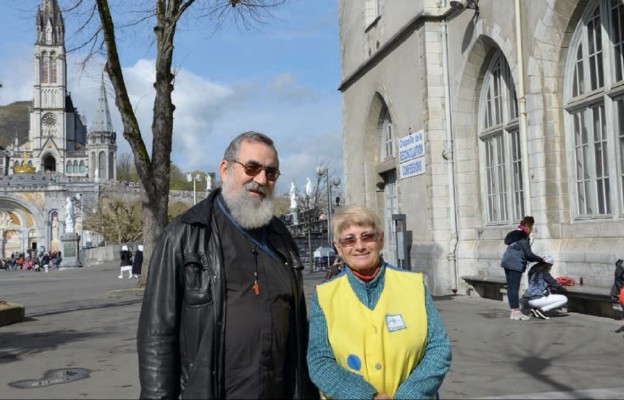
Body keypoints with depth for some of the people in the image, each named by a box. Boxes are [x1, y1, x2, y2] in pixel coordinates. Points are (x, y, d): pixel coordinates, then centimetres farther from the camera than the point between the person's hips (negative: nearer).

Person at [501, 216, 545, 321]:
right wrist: (541, 260, -1)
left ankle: (513, 310, 15)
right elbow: (528, 254, -12)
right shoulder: (523, 236, -10)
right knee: (515, 288, -7)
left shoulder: (514, 234, 18)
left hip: (507, 262, 9)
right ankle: (516, 312, -5)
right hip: (515, 264, -9)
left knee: (511, 287, 10)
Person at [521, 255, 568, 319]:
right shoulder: (544, 272, -9)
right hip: (537, 299, -9)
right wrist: (565, 290, 12)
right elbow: (554, 283, -6)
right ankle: (542, 310, -9)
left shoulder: (533, 271, 15)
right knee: (564, 299, -2)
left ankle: (535, 309, 13)